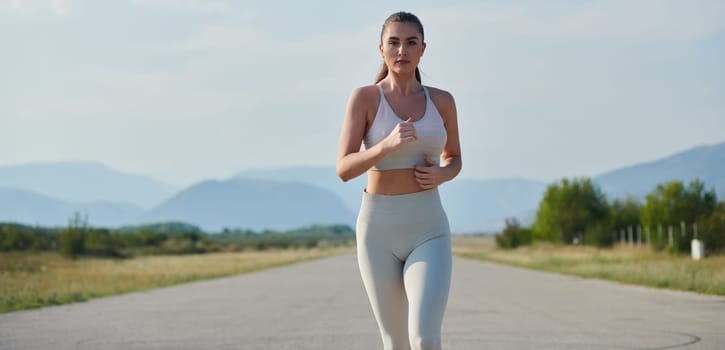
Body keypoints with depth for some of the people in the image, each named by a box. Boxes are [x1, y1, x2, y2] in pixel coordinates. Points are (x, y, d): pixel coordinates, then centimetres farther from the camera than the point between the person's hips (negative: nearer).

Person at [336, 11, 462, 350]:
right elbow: (344, 169, -10)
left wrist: (441, 175, -6)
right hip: (378, 231, -1)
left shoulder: (442, 101, 5)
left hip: (428, 231, 1)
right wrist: (388, 144, -28)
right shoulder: (363, 97, -3)